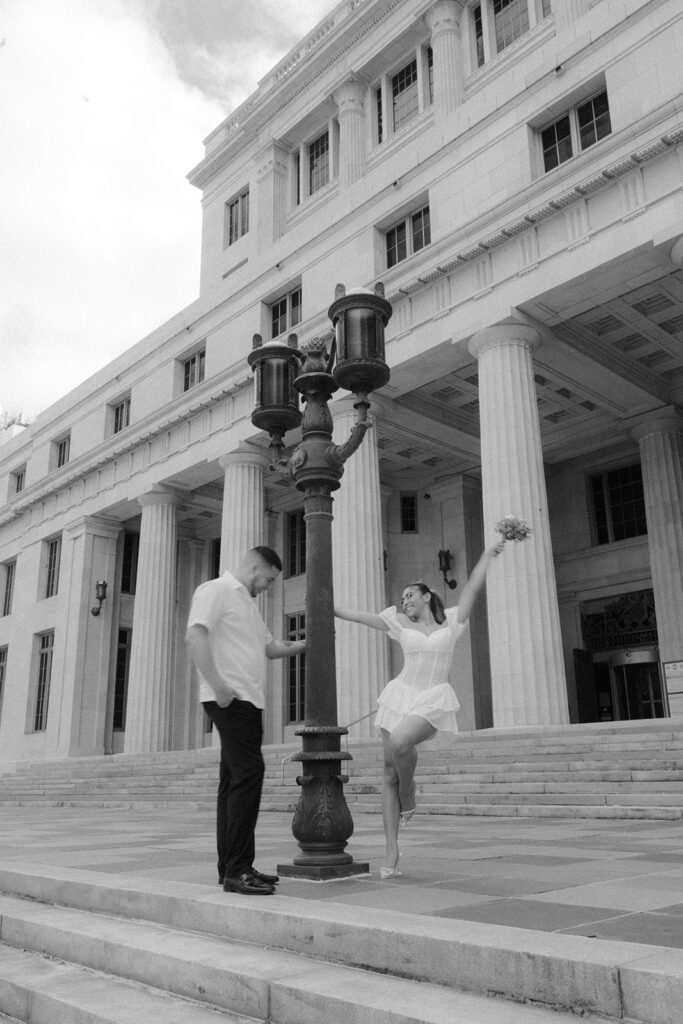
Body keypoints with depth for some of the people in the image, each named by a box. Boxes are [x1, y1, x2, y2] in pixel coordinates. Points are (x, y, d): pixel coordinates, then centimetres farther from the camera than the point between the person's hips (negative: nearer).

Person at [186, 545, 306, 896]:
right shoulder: (215, 590, -4)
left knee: (235, 781, 9)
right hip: (230, 699, -10)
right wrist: (217, 685, -23)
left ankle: (231, 867, 13)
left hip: (248, 700, 10)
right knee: (249, 772, -16)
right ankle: (237, 870, -14)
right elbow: (195, 637, -17)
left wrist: (307, 643, 19)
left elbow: (270, 646, 30)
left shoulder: (247, 603, 25)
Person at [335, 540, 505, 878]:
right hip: (400, 696, 3)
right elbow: (362, 617, 14)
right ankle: (391, 854, 3)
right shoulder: (400, 623, 12)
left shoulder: (451, 621, 9)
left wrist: (488, 553, 9)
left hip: (433, 701, -3)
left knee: (400, 742, -32)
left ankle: (408, 797, -2)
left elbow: (473, 587, 8)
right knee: (390, 773, -3)